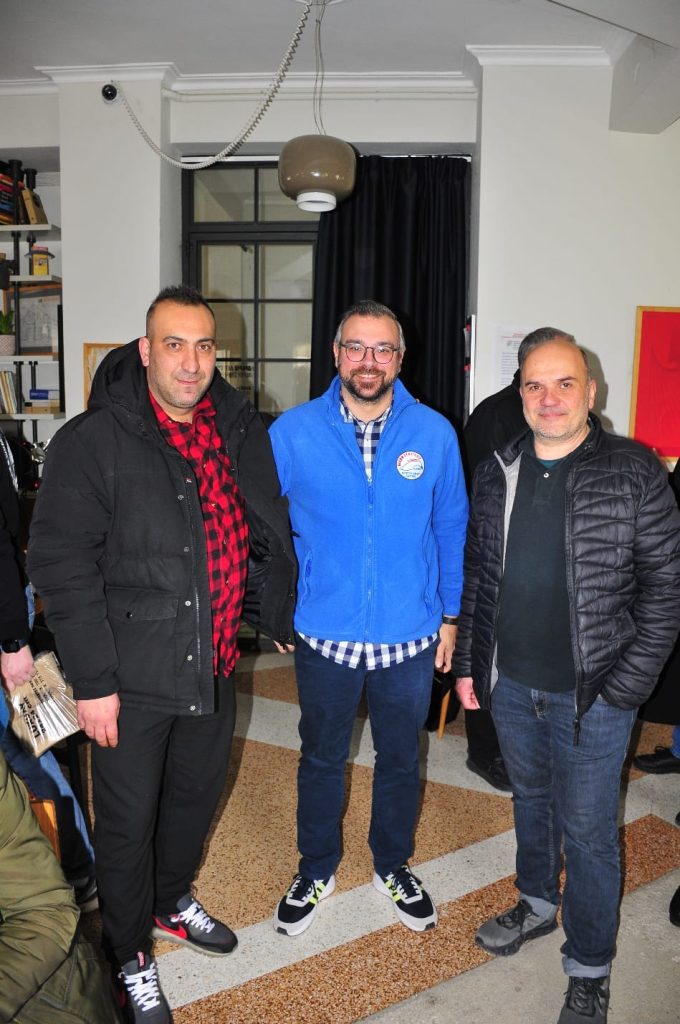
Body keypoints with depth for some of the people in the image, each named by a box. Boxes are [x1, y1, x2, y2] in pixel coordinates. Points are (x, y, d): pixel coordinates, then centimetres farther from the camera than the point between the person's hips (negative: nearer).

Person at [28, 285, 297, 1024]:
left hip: (213, 665, 6)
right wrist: (92, 681, -16)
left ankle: (171, 902, 53)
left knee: (197, 793, 24)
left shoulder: (240, 429, 1)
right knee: (129, 821, 11)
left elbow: (269, 533, 11)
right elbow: (61, 566, -16)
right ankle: (130, 959, 37)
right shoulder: (92, 441, -15)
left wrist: (280, 617, 13)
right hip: (133, 676, -5)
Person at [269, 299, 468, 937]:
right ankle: (316, 870, 44)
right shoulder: (293, 432, -8)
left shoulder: (434, 434, -6)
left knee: (400, 759, 20)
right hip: (325, 635, 0)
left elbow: (451, 528, 3)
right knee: (321, 760, 19)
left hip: (410, 638, 1)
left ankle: (393, 866, 46)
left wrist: (450, 616, 5)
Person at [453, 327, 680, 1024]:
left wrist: (624, 687, -13)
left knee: (586, 829, 8)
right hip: (511, 683, 5)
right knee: (529, 799, 24)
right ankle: (537, 903, 49)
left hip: (591, 696, -4)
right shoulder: (497, 473, 2)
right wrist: (469, 663, 8)